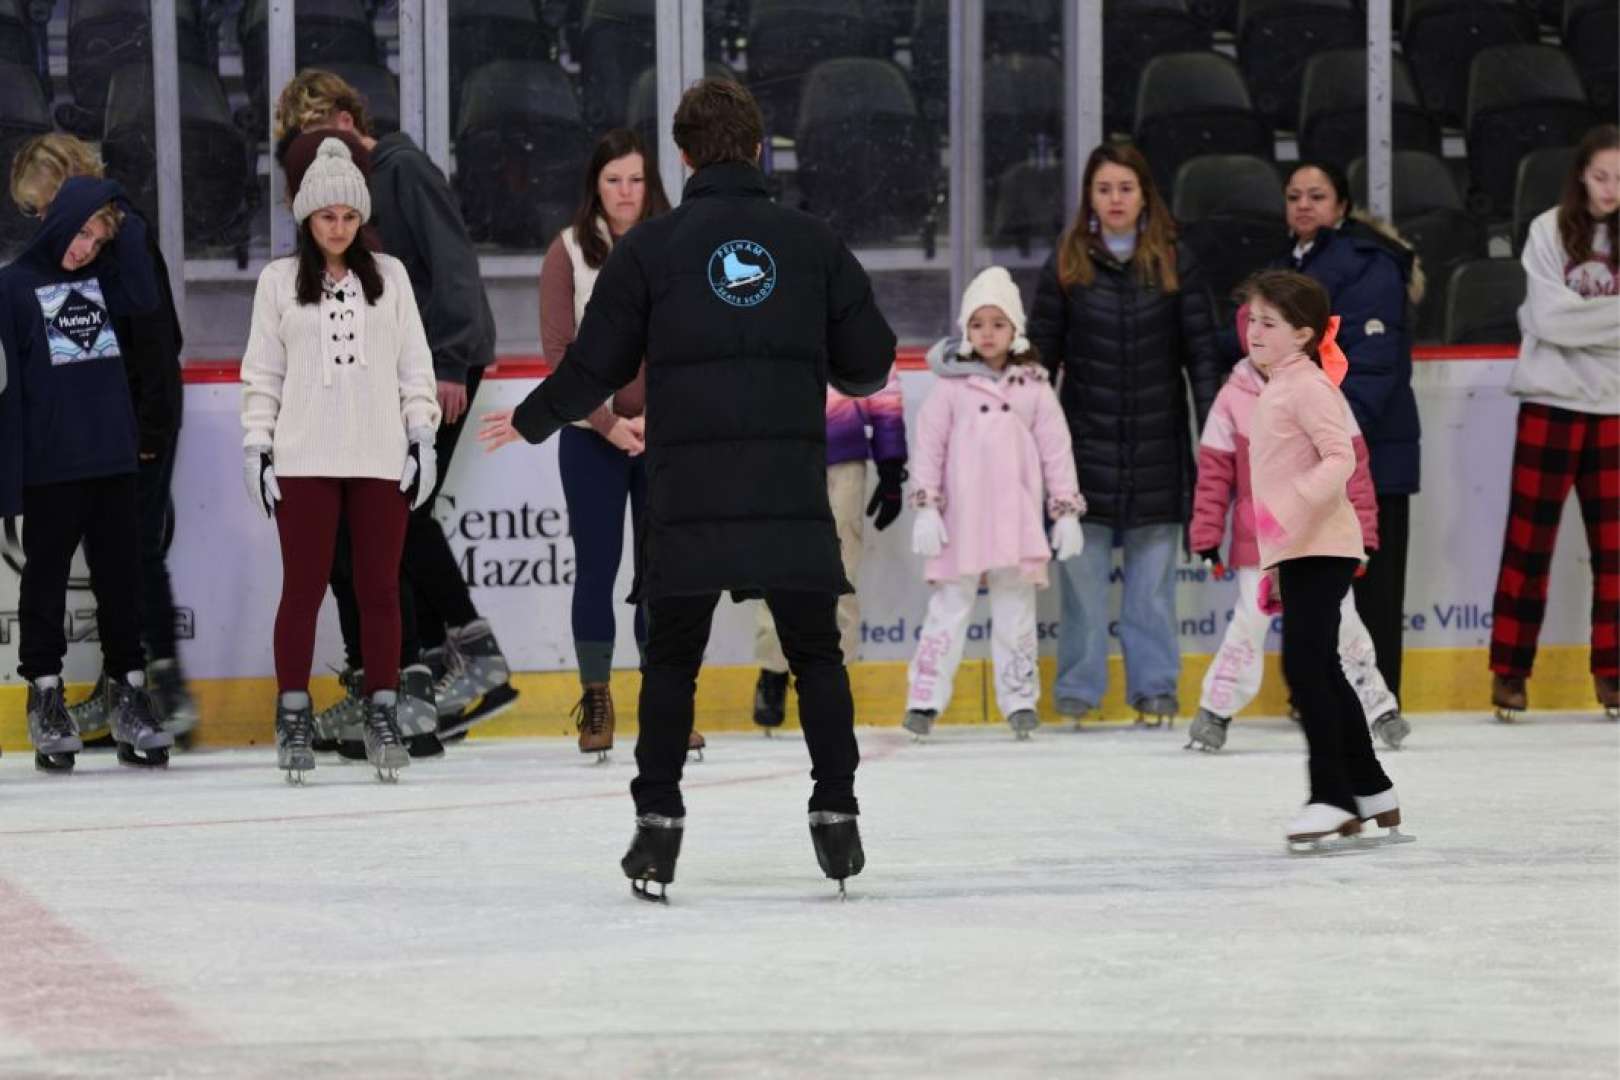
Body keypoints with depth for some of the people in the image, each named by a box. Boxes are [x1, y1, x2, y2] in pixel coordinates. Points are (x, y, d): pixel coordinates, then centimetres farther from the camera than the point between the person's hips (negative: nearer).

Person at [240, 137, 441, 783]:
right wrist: (257, 447, 0)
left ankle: (382, 718, 7)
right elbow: (262, 371, 6)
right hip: (304, 461, -1)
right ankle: (294, 718, 5)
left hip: (380, 459, 1)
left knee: (380, 589, 2)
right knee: (303, 587, -1)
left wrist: (422, 439, 4)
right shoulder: (280, 281, 5)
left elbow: (415, 364, 10)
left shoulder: (388, 275, 9)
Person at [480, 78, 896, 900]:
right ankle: (835, 815, 7)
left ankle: (658, 823, 5)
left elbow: (596, 368, 2)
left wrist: (530, 422, 20)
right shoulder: (811, 242, 5)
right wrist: (827, 368, 33)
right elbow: (870, 365, 8)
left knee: (671, 662, 10)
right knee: (815, 654, 13)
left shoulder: (651, 246, 0)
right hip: (793, 495, 1)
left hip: (688, 498, -1)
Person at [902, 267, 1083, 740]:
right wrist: (926, 509, -5)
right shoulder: (951, 385, 2)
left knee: (1016, 611, 6)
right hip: (960, 521, -1)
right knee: (950, 608, -1)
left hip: (1016, 519, 1)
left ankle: (1020, 701, 12)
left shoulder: (1034, 386, 6)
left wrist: (1066, 513, 4)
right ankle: (924, 700, 1)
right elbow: (929, 447, 2)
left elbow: (1056, 449, 7)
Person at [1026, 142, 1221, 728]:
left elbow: (1202, 355, 3)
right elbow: (1040, 357, 6)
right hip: (1086, 443, 0)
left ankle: (1155, 686, 11)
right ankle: (1078, 688, 7)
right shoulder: (1066, 267, 4)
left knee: (1153, 574, 4)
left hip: (1157, 443, 0)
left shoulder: (1176, 264, 3)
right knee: (1082, 573, 0)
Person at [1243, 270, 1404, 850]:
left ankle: (1331, 797, -14)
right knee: (1321, 672, 14)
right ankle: (1371, 792, 22)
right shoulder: (1276, 389, 19)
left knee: (1305, 665, -15)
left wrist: (1294, 502, -35)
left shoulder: (1307, 385, -11)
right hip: (1296, 553, 11)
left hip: (1320, 549, -11)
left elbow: (1340, 457, -23)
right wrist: (1272, 569, 25)